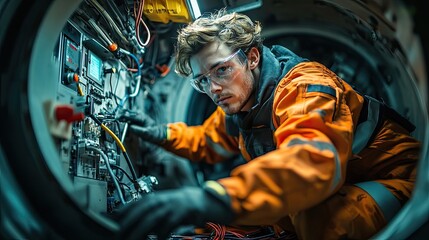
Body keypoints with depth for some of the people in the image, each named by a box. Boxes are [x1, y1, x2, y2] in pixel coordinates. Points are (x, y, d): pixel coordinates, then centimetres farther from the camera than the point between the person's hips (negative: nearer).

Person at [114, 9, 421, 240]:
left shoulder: (303, 87, -27)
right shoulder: (237, 105, 0)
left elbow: (314, 159, -48)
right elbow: (209, 142, 20)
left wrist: (217, 198, -60)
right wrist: (163, 134, 4)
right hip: (331, 184, 8)